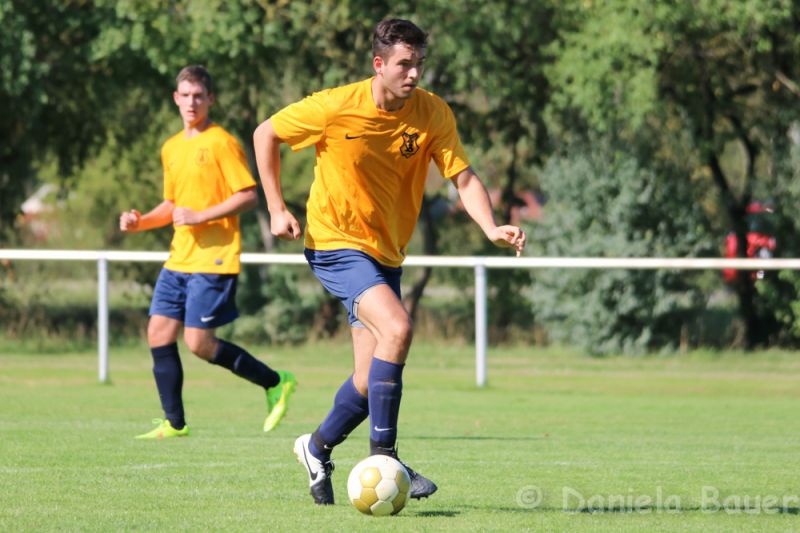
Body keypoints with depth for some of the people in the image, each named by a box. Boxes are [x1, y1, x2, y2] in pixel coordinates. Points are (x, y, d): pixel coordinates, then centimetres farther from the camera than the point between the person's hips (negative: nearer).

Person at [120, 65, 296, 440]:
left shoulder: (221, 143, -8)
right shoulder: (171, 148, 16)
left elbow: (249, 197, -13)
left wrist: (201, 216, -19)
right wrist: (141, 222, 9)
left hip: (213, 258, -8)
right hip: (179, 259, 8)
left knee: (199, 343, -10)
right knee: (159, 333, 0)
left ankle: (276, 383, 6)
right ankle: (174, 423, 6)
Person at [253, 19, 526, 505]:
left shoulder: (433, 114, -8)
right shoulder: (336, 107, -15)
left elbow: (464, 177, -11)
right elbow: (266, 134, -2)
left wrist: (491, 227, -29)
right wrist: (277, 208, -5)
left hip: (386, 254, 5)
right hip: (335, 244, -5)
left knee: (372, 381, 5)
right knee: (397, 328, -28)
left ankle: (318, 448, 33)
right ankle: (382, 456, -20)